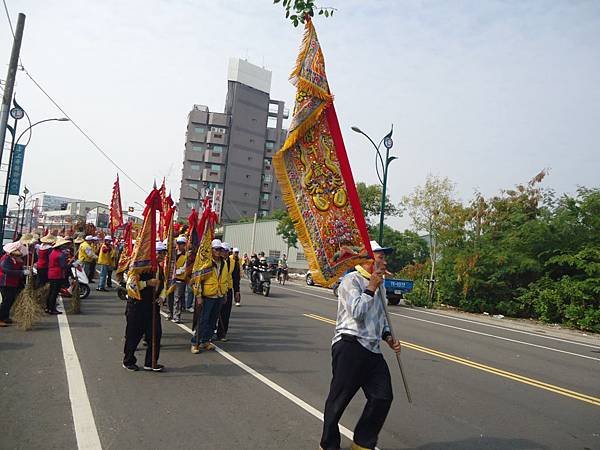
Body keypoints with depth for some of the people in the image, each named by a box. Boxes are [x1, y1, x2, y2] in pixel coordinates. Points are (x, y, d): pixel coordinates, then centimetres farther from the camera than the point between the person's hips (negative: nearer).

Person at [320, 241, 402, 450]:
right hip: (350, 346, -8)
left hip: (372, 350, 8)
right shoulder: (351, 280, -8)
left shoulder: (379, 285, 18)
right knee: (339, 399, 1)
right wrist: (371, 288, -13)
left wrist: (388, 337, 12)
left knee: (383, 397, 5)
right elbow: (357, 312, -20)